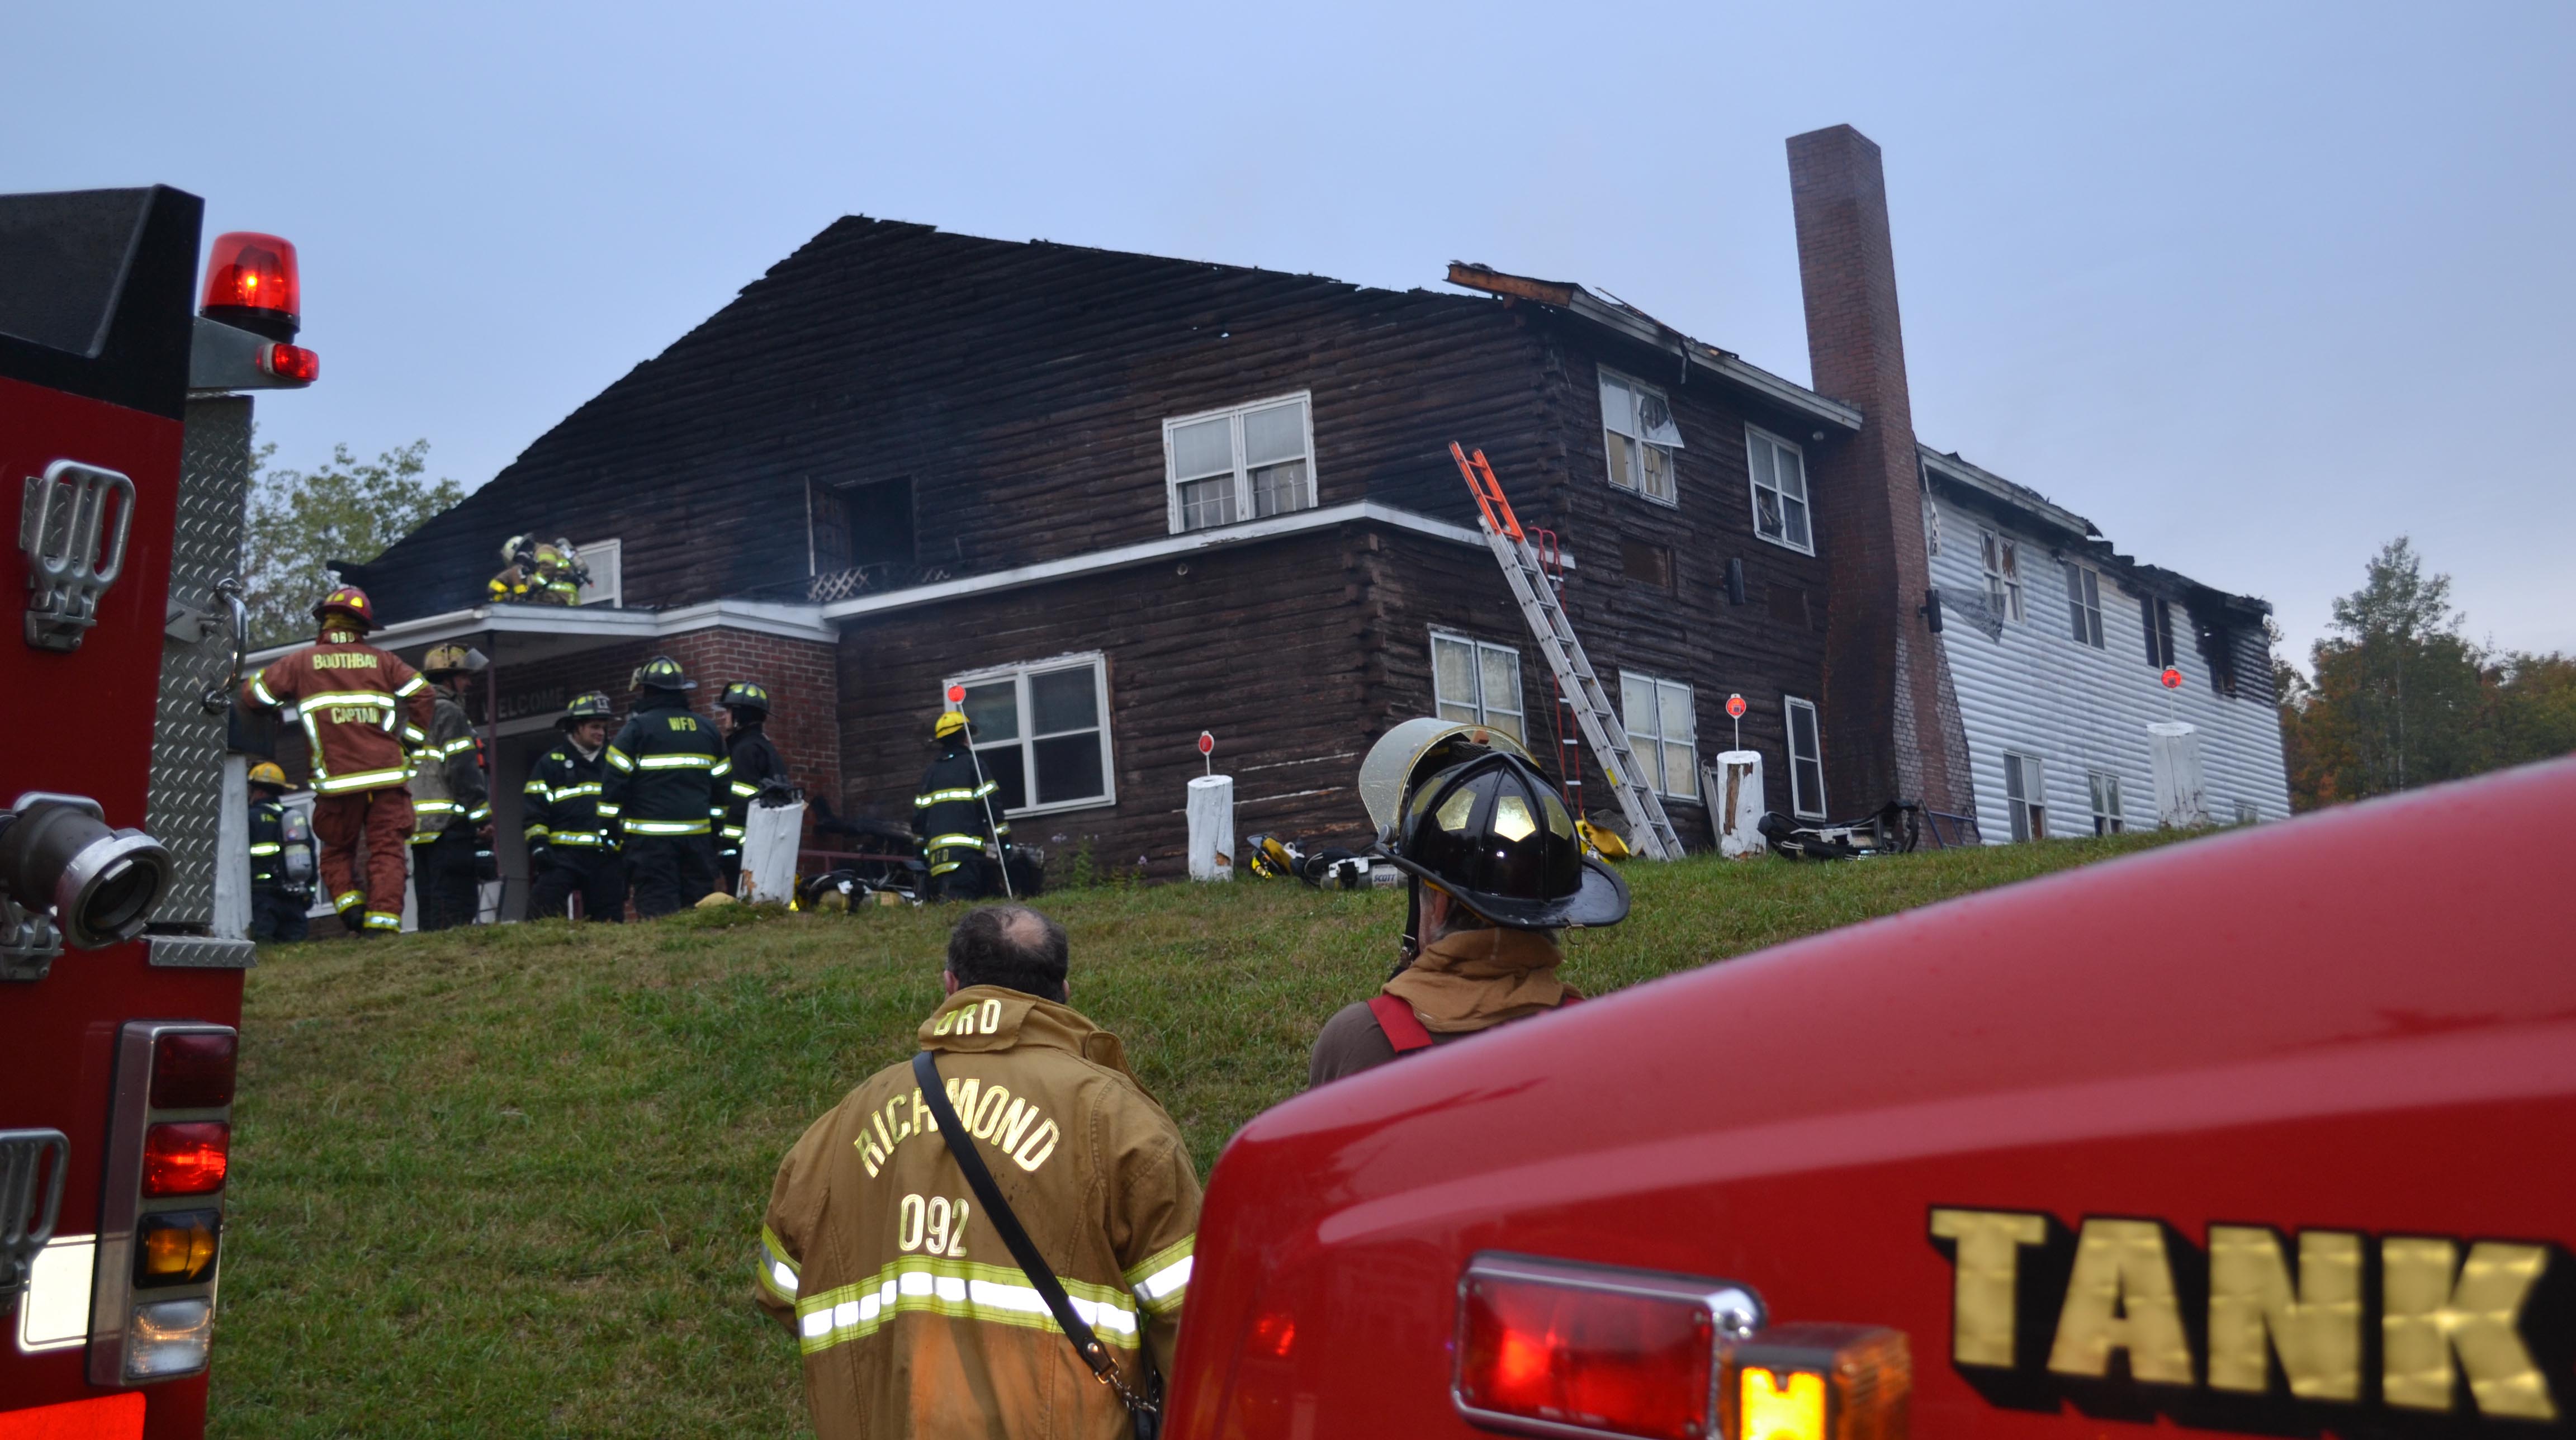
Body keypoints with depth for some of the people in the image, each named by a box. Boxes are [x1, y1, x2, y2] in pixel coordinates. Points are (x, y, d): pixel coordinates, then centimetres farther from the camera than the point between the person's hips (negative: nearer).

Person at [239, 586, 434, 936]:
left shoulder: (302, 661, 9)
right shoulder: (381, 660, 11)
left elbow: (253, 694, 14)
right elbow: (421, 692, 3)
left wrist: (280, 709, 34)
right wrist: (411, 740, 12)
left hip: (338, 777, 0)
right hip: (387, 775, 0)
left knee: (337, 849, 16)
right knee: (387, 850, 1)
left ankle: (349, 904, -4)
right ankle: (382, 918, -11)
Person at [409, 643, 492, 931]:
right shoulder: (450, 714, -8)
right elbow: (463, 771, -16)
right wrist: (483, 818, -14)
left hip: (420, 827, 9)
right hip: (450, 825, -9)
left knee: (430, 909, 10)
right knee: (456, 908, -11)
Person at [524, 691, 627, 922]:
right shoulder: (551, 763, 7)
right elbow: (534, 808, 1)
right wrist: (538, 843, -11)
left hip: (606, 858, 4)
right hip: (563, 854, -3)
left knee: (609, 922, 4)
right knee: (542, 913, -16)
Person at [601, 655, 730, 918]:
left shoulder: (637, 728, -4)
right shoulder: (707, 730, 13)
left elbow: (615, 785, -6)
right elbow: (722, 787, 17)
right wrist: (716, 831, 23)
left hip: (652, 838, -5)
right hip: (698, 836, 5)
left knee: (658, 914, -7)